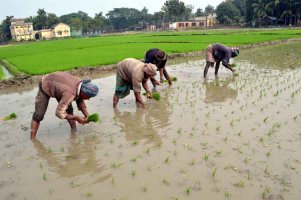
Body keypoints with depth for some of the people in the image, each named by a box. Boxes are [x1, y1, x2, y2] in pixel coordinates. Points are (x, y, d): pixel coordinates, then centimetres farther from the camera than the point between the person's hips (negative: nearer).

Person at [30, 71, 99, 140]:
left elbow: (80, 101, -3)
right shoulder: (70, 94, -44)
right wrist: (77, 118, -29)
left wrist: (87, 115, -14)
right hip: (45, 86, -6)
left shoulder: (81, 84, -22)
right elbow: (59, 113, -37)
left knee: (69, 110, -1)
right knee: (39, 115, -7)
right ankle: (32, 139, 3)